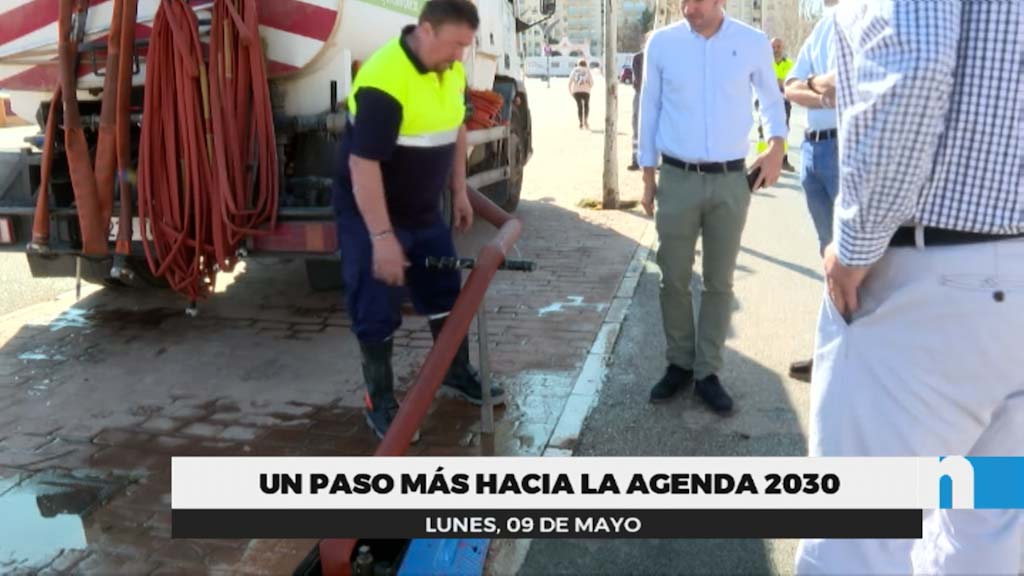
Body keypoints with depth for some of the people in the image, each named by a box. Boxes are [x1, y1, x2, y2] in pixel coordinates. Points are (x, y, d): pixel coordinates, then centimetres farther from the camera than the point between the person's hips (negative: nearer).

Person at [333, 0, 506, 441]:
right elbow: (362, 163, -29)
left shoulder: (452, 72, -1)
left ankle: (458, 374, 36)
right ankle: (380, 404, 18)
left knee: (445, 294, 17)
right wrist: (382, 237, -30)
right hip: (372, 215, -8)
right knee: (377, 314, 2)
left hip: (424, 211, 8)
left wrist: (459, 191, 15)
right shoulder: (383, 81, -28)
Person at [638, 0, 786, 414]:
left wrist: (777, 144, 0)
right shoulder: (661, 43, -1)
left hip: (731, 181, 0)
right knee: (674, 280, 6)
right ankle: (679, 364, 23)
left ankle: (707, 372, 18)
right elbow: (649, 109, 6)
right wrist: (648, 177, 6)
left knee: (719, 283, 7)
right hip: (677, 178, 0)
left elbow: (771, 97, 16)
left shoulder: (754, 44, 0)